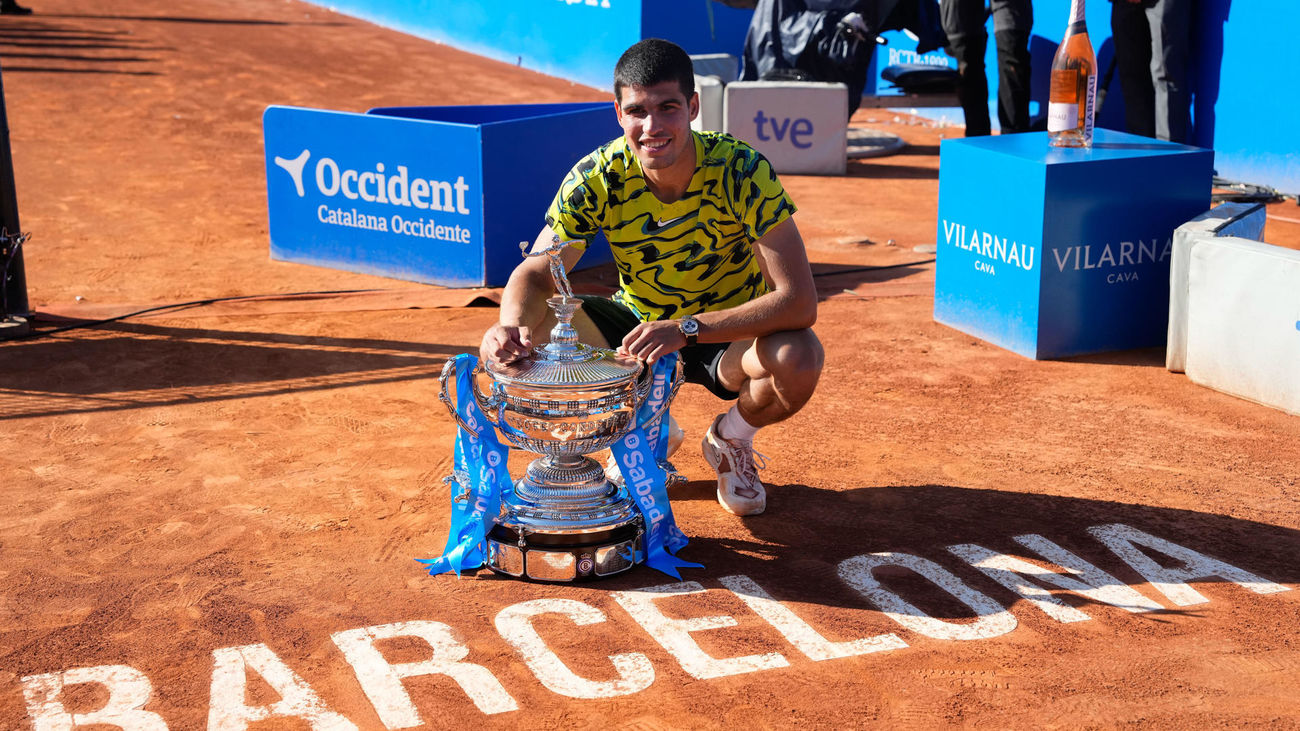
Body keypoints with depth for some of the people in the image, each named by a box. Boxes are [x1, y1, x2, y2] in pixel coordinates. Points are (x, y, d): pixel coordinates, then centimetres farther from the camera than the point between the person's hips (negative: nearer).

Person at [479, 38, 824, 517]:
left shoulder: (740, 170, -27)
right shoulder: (597, 179, -20)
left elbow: (799, 301, -32)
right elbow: (536, 274, -17)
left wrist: (686, 329, -43)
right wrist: (513, 326, -41)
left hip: (729, 332, -2)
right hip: (638, 323, 2)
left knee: (798, 359, -35)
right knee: (534, 333, -23)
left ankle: (731, 439, 3)